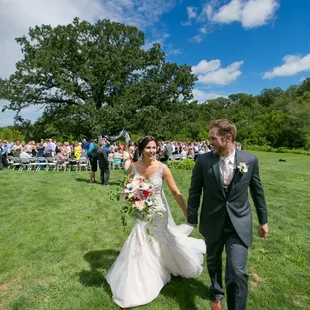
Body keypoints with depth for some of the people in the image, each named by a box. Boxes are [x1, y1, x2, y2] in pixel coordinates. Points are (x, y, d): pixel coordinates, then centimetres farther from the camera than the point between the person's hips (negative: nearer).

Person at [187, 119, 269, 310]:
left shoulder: (250, 160, -9)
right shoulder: (203, 161, -12)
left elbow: (257, 191, 3)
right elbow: (194, 192, -3)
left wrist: (263, 220, 10)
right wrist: (191, 220, 0)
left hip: (239, 224, -1)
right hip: (212, 223, 1)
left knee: (237, 272, -7)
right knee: (213, 263, 22)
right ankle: (217, 293, 52)